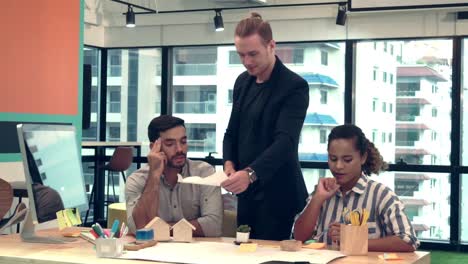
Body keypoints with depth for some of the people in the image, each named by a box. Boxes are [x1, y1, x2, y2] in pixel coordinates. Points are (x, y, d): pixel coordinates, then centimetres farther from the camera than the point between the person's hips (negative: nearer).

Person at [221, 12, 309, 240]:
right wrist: (229, 163, -5)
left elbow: (285, 141, -25)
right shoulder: (242, 82, 9)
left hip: (277, 194, -7)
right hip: (247, 191, 7)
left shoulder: (294, 87, -14)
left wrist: (250, 173, -38)